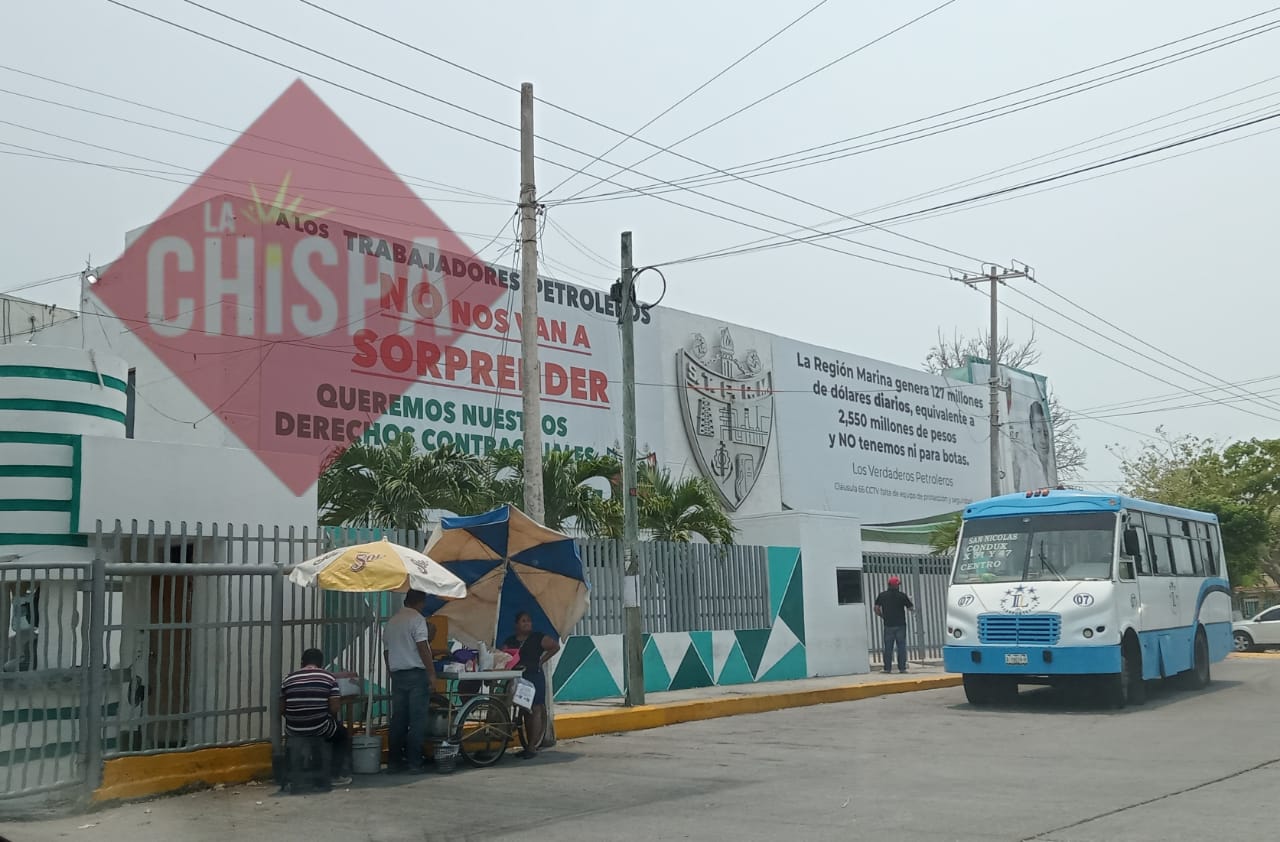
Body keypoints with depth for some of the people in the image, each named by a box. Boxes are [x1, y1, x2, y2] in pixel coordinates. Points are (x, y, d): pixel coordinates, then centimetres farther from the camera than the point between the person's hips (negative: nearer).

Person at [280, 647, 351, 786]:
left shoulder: (288, 679, 5)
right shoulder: (329, 677, -2)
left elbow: (281, 709, 3)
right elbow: (334, 708, -9)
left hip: (293, 732, 3)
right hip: (320, 730, -3)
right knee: (343, 735, 28)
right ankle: (342, 775, 21)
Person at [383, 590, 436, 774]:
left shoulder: (391, 622, 14)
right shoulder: (417, 619, -8)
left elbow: (386, 651, 19)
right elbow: (422, 647, -16)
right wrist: (432, 672, -14)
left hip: (397, 674, 7)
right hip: (416, 673, -7)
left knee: (398, 719, 9)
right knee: (417, 720, -3)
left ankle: (394, 761, 11)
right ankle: (414, 762, -3)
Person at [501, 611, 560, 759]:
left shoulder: (538, 638, 3)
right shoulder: (510, 642, 13)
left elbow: (555, 646, 5)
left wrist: (541, 660, 1)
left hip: (535, 678, -4)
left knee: (535, 710, -8)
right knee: (524, 711, 6)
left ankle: (532, 747, -9)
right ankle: (530, 745, 12)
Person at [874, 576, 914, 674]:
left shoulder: (882, 595, 1)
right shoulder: (902, 596, -5)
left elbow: (876, 609, 2)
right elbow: (912, 608, 0)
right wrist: (909, 600, 20)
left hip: (888, 625, 2)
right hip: (900, 625, -2)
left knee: (888, 647, 6)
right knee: (901, 646, 4)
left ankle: (887, 668, 5)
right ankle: (902, 668, 2)